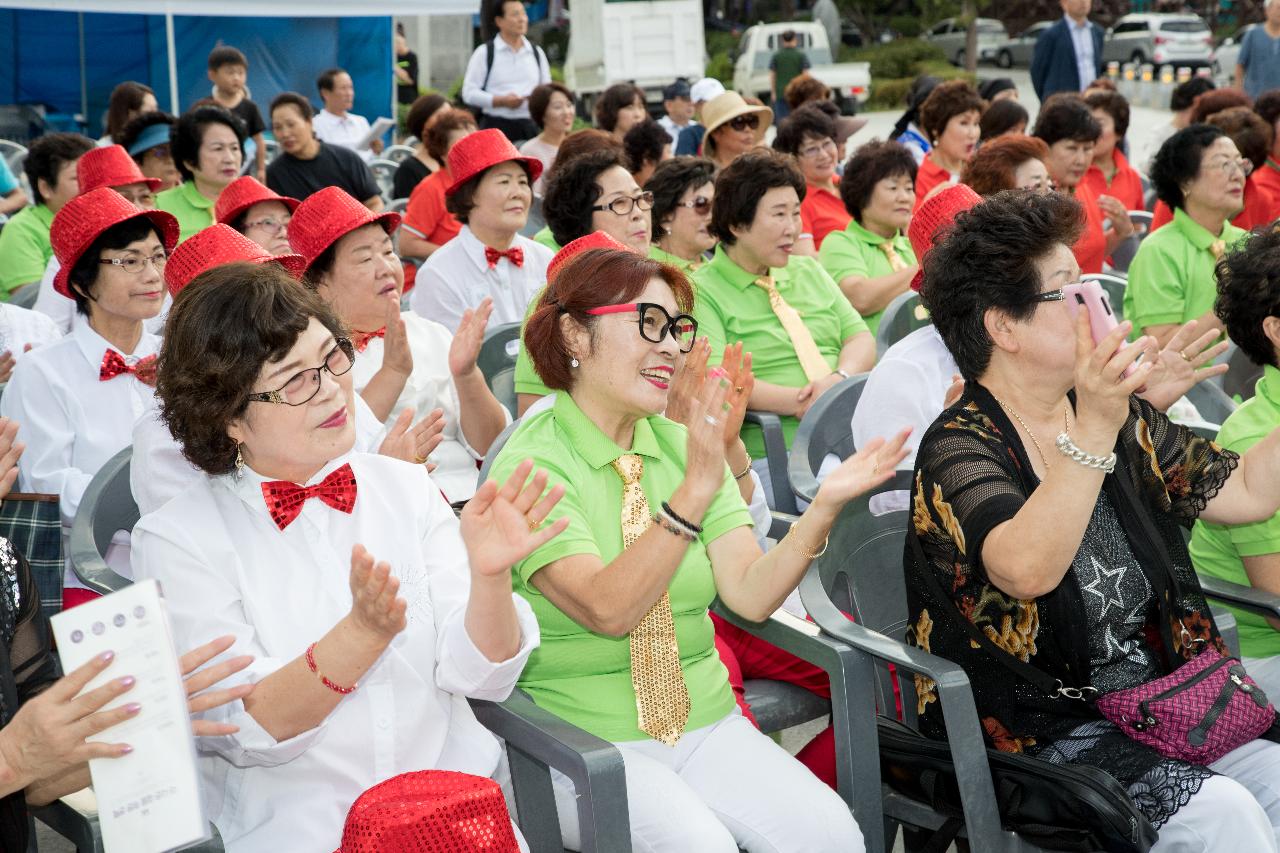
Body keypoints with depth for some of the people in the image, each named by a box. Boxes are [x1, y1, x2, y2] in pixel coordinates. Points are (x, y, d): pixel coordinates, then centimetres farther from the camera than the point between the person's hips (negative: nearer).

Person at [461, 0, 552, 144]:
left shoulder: (537, 52, 15)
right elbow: (469, 93, -3)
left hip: (530, 127, 4)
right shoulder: (484, 53, 2)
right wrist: (501, 101, -16)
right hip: (496, 126, -4)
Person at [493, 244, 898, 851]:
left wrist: (824, 505, -18)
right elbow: (608, 610, -23)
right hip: (585, 741, -5)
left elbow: (751, 595, -2)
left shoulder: (683, 446, 7)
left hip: (703, 721, 5)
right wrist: (694, 491, -32)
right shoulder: (532, 466, -11)